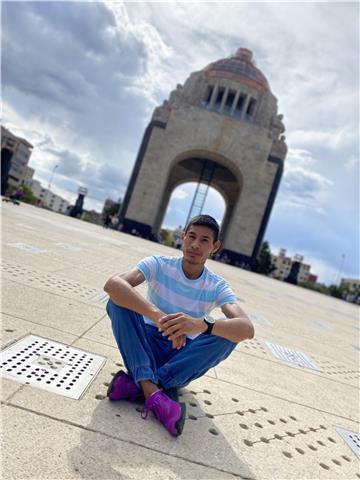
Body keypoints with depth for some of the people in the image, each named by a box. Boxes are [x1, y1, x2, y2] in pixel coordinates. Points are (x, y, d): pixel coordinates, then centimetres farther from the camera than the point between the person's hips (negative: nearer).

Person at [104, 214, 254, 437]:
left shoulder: (218, 286, -10)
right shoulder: (159, 264, -12)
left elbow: (247, 329, -28)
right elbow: (112, 284, -31)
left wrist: (201, 324, -48)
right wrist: (156, 314, -48)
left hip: (182, 357, 1)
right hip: (147, 346, 0)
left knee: (229, 334, -27)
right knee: (119, 300, -25)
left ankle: (137, 385, -29)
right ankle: (152, 392, -38)